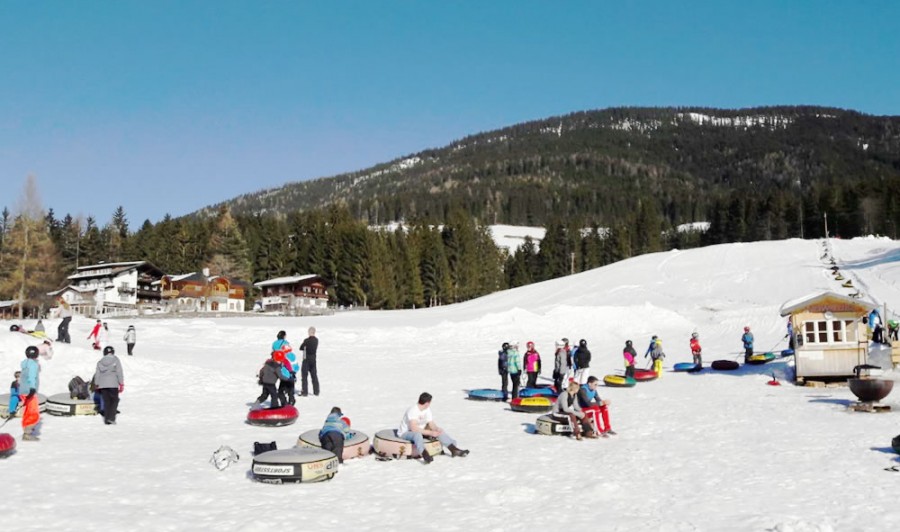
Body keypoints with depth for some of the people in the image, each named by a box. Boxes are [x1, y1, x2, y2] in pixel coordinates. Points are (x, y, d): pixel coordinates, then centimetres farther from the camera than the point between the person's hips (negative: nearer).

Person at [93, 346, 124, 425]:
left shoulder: (100, 362, 9)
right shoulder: (115, 360, -1)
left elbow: (97, 374, 9)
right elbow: (119, 372, -4)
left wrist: (97, 384, 18)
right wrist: (121, 384, -1)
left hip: (102, 385, 3)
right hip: (113, 384, -3)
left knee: (106, 401, 10)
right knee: (114, 401, 5)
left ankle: (106, 418, 8)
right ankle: (111, 418, -7)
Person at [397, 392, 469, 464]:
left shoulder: (428, 409, 1)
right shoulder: (412, 410, -25)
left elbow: (431, 424, 1)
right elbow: (414, 428, -33)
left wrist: (437, 428, -22)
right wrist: (430, 433, -35)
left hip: (420, 431, 8)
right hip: (405, 433, -8)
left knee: (439, 431, -9)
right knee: (417, 434, -42)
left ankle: (454, 449, -17)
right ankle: (425, 454, -61)